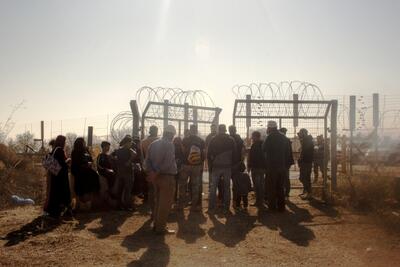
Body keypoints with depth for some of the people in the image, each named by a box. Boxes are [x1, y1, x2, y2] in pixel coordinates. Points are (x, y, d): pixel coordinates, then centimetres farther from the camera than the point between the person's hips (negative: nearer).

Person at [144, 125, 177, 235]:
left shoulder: (153, 144, 10)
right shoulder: (169, 145, -12)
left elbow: (147, 160, 6)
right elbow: (167, 163, -20)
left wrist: (151, 172, -5)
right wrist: (156, 174, -14)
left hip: (156, 177, 8)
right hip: (167, 177, -7)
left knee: (157, 201, 17)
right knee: (165, 203, 0)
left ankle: (156, 224, 24)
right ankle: (161, 227, 4)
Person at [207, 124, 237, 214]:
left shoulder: (213, 140, -2)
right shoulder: (231, 140, 0)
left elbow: (209, 154, 0)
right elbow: (234, 154, 2)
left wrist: (211, 165, 10)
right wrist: (232, 165, 11)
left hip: (216, 167, -1)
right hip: (227, 167, 1)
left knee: (213, 188, 5)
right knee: (227, 188, 8)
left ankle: (211, 208, 4)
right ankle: (226, 208, 10)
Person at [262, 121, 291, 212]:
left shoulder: (270, 137, -12)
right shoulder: (284, 138, 9)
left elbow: (264, 149, -3)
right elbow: (288, 153, 12)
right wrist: (285, 165, 17)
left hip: (272, 167, -6)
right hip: (282, 167, 6)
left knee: (271, 188, 1)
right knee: (280, 187, 14)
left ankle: (272, 207, 4)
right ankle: (281, 207, 17)